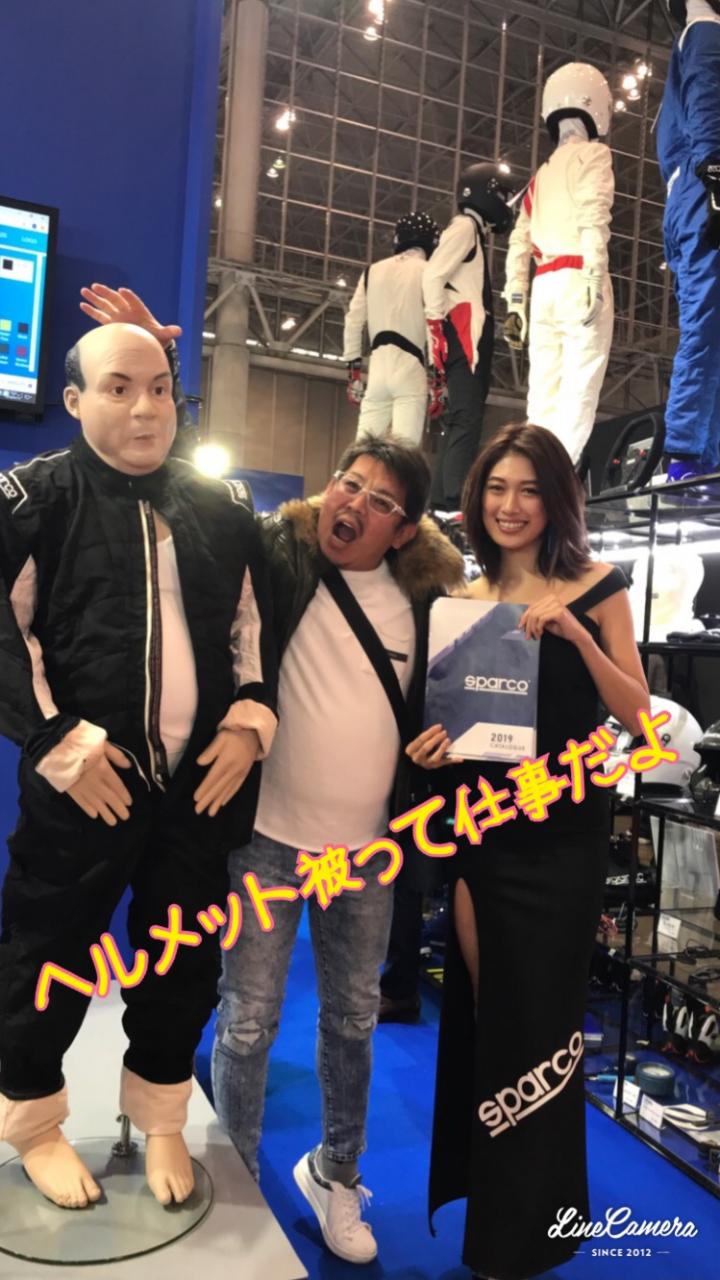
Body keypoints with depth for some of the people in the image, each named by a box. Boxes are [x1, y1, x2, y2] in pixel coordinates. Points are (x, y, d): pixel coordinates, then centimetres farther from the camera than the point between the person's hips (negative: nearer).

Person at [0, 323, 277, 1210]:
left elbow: (257, 620, 15)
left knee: (184, 961, 15)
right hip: (84, 783, -3)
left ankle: (160, 1120, 38)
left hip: (203, 781, 4)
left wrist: (250, 718, 2)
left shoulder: (220, 509, 10)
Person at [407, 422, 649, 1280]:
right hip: (480, 819, 4)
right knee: (480, 1009, 15)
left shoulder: (594, 589, -4)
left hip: (561, 828, -3)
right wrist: (432, 741, -8)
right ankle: (487, 1193, 40)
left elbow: (638, 714, -9)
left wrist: (575, 635, -22)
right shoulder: (464, 596, 6)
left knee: (538, 1020, 7)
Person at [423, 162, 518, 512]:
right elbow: (432, 276, -14)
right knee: (466, 417, -19)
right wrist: (438, 326, -14)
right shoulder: (465, 227, -1)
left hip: (470, 339, 10)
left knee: (461, 419, 6)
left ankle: (440, 501, 5)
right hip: (462, 337, -10)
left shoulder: (475, 232, 28)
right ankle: (457, 502, -27)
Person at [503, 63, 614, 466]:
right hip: (577, 279, -6)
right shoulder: (593, 153, 7)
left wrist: (515, 303, 13)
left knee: (544, 395, 2)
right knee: (578, 392, -14)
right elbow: (593, 217, -11)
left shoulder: (541, 174, 26)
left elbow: (519, 244, 16)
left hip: (544, 285, 6)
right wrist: (595, 280, -18)